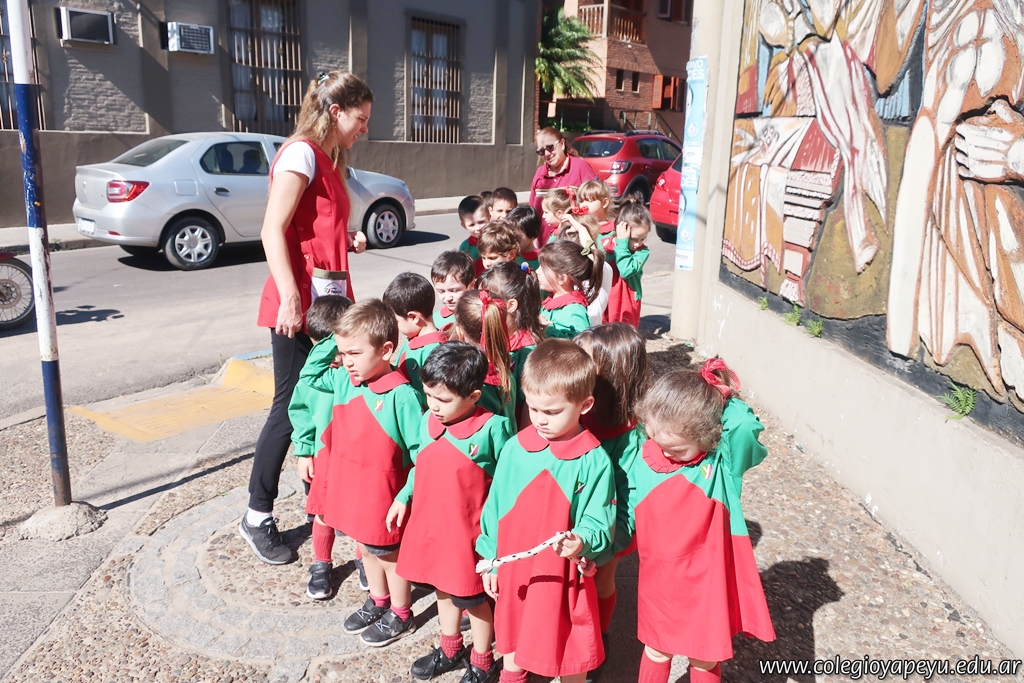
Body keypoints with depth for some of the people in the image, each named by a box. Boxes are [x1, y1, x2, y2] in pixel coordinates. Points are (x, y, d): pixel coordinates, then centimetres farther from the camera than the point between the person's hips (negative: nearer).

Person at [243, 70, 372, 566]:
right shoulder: (301, 153, -10)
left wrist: (348, 242, 7)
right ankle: (257, 517, 12)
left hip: (330, 298, 9)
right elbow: (273, 232, -18)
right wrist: (290, 299, -24)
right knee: (291, 405, -2)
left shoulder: (328, 161, 18)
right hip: (301, 300, -9)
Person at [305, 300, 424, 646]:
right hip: (348, 488, 7)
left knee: (391, 556, 15)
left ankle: (401, 615, 37)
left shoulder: (401, 395, -25)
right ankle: (378, 601, 48)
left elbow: (420, 450, -20)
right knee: (366, 547, 25)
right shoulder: (343, 381, -4)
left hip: (382, 496, -7)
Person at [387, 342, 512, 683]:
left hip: (469, 534, -6)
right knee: (444, 589, 25)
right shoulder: (428, 420, -3)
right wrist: (402, 498, 9)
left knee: (474, 599, 13)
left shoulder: (493, 429, -20)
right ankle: (450, 649, 48)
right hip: (429, 525, 6)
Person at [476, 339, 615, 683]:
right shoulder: (515, 449, -7)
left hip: (565, 574, -4)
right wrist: (490, 558, 7)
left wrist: (582, 542, -37)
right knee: (513, 629, 25)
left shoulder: (594, 461, -18)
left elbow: (598, 523, -16)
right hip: (513, 567, 4)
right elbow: (495, 506, 2)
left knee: (568, 644, 12)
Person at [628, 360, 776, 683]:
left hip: (706, 581, -2)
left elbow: (745, 426, -40)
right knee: (656, 652, 23)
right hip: (658, 580, 2)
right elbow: (627, 514, -1)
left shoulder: (723, 461, -19)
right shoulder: (645, 458, -12)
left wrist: (722, 400, -26)